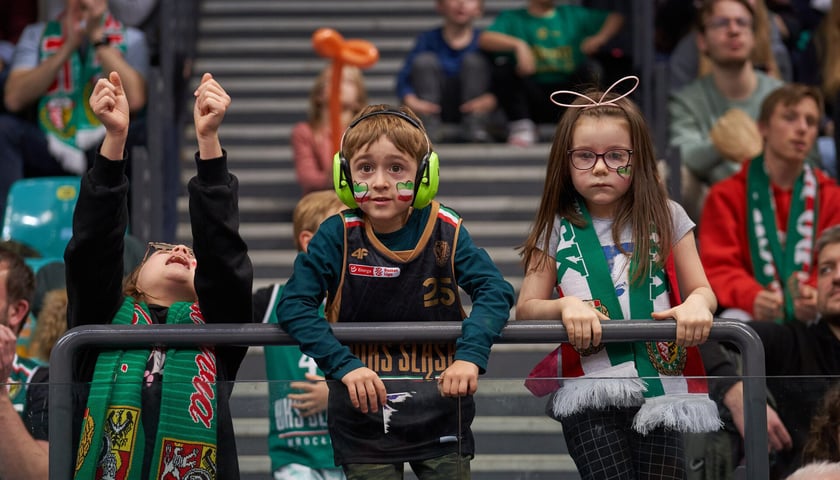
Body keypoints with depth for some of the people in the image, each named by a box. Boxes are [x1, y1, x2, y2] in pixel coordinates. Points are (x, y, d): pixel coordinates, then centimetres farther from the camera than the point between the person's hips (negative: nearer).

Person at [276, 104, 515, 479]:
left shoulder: (445, 231, -3)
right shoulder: (338, 237, -6)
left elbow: (495, 290, -6)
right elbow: (293, 305, -11)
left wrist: (470, 355, -24)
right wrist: (345, 366, -23)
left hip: (440, 415, 1)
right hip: (364, 417, -1)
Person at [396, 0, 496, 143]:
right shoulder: (428, 39, -5)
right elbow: (404, 79, -10)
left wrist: (491, 100, -36)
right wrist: (411, 101, -31)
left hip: (469, 108, 0)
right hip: (436, 109, 0)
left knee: (473, 60, -19)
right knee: (425, 60, -18)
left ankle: (475, 129, -21)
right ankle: (429, 128, -22)